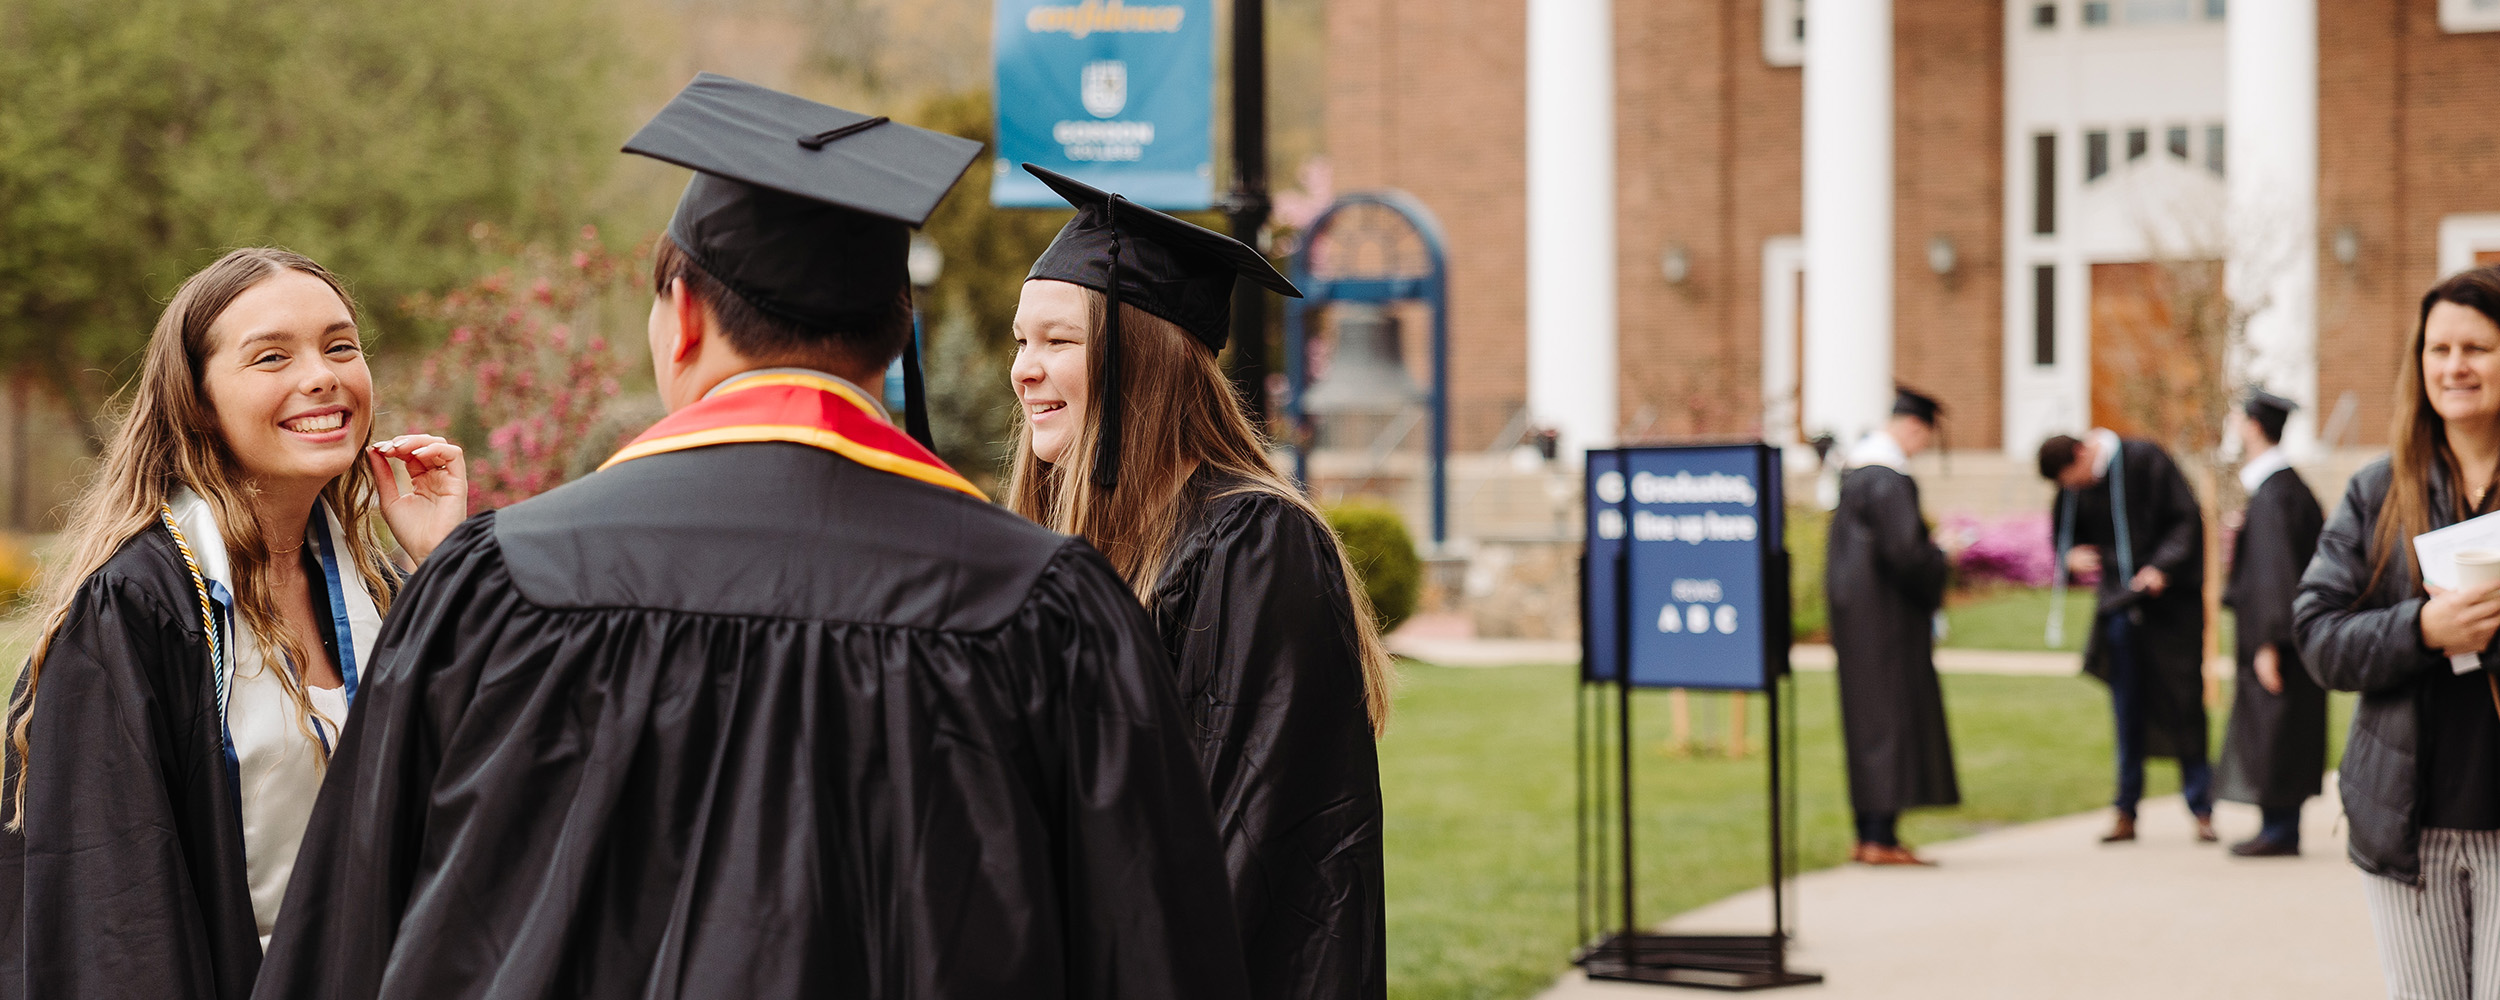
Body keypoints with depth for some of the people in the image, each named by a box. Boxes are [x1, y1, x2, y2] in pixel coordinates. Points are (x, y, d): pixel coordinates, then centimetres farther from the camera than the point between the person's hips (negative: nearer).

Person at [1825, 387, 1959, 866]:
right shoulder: (1889, 480, -19)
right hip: (1886, 613, -10)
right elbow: (1904, 552, -24)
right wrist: (1940, 557, -5)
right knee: (1892, 717, -8)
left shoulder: (1858, 470, 13)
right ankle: (1881, 838, -9)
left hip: (1857, 609, 10)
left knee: (1867, 718, 12)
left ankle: (1868, 835, 16)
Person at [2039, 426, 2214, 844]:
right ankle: (2126, 813, 10)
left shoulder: (2145, 461, -13)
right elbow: (2064, 529, 15)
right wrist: (2071, 554, -8)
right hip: (2120, 603, 4)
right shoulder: (2071, 487, 1)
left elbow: (2187, 518, -11)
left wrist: (2162, 566, -22)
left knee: (2183, 700, -1)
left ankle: (2201, 809, 6)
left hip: (2169, 601, -4)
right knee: (2127, 708, 5)